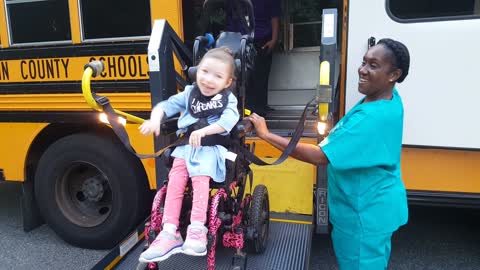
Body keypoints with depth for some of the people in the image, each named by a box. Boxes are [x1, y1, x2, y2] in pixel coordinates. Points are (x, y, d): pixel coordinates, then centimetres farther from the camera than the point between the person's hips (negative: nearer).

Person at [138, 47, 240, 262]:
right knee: (175, 181, -15)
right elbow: (166, 105, 9)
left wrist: (203, 131, -25)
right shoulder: (189, 94, 13)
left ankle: (197, 231, -21)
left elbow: (228, 121, -14)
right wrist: (155, 120, -13)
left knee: (200, 180, -26)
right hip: (186, 146, 3)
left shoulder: (228, 99, 4)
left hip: (211, 147, -3)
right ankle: (169, 233, -16)